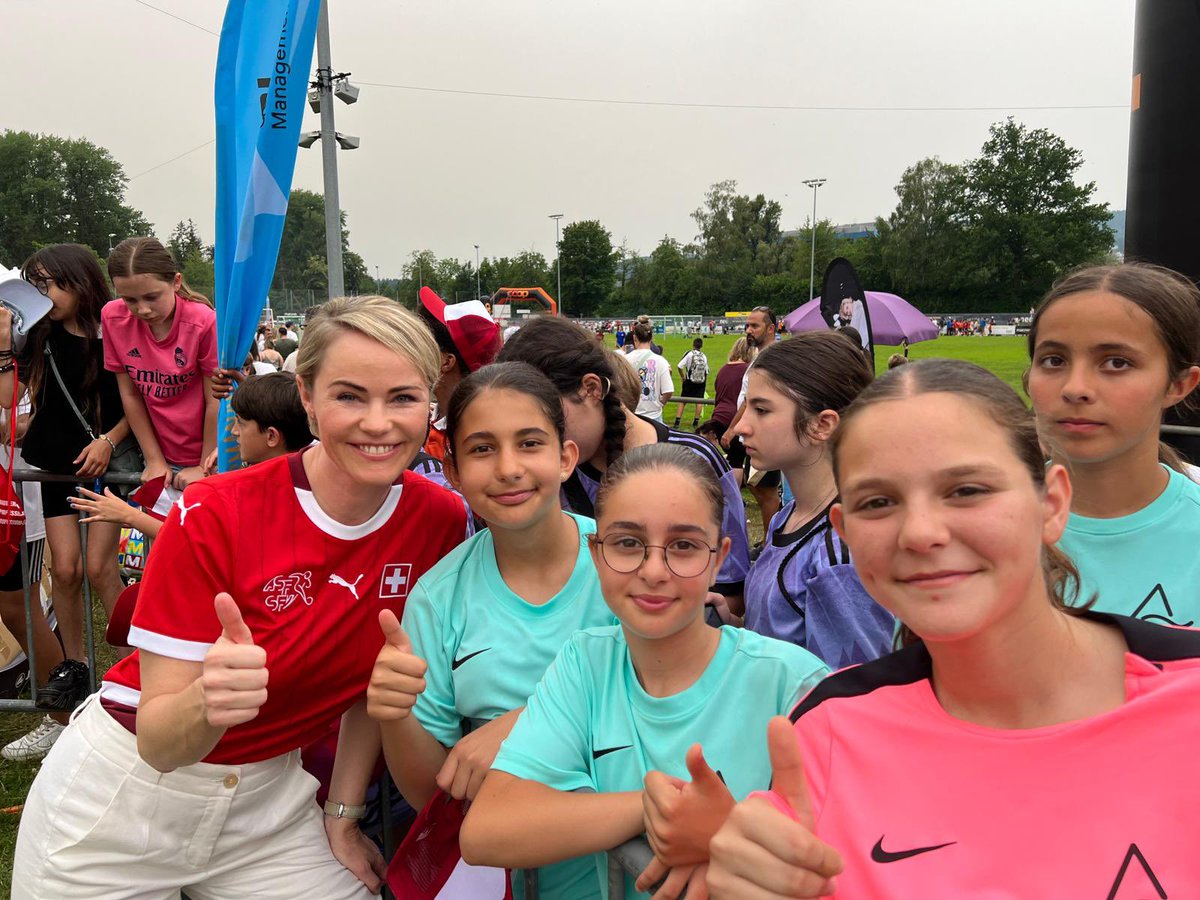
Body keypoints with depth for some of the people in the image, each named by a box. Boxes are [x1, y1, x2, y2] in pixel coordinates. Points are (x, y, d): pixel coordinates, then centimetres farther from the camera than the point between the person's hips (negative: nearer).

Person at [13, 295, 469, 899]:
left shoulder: (439, 521, -14)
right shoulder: (215, 516, -23)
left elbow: (377, 679, 1)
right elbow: (158, 743, -21)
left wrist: (342, 813, 2)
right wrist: (208, 701, -41)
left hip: (270, 797, 3)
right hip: (124, 796, -2)